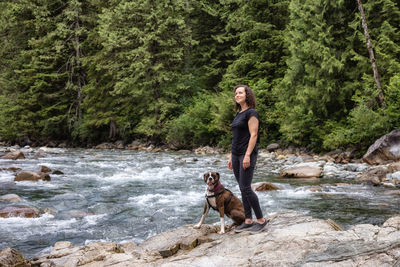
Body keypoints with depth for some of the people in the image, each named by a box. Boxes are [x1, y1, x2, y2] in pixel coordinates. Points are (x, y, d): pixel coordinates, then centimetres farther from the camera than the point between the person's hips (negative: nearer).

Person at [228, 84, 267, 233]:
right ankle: (248, 221, 13)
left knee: (245, 188, -11)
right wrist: (231, 156, 18)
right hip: (236, 154, 9)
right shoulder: (238, 114, 17)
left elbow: (253, 135, -16)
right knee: (243, 188, 8)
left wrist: (247, 155, -22)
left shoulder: (251, 113, -8)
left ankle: (261, 220, 0)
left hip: (248, 154, -9)